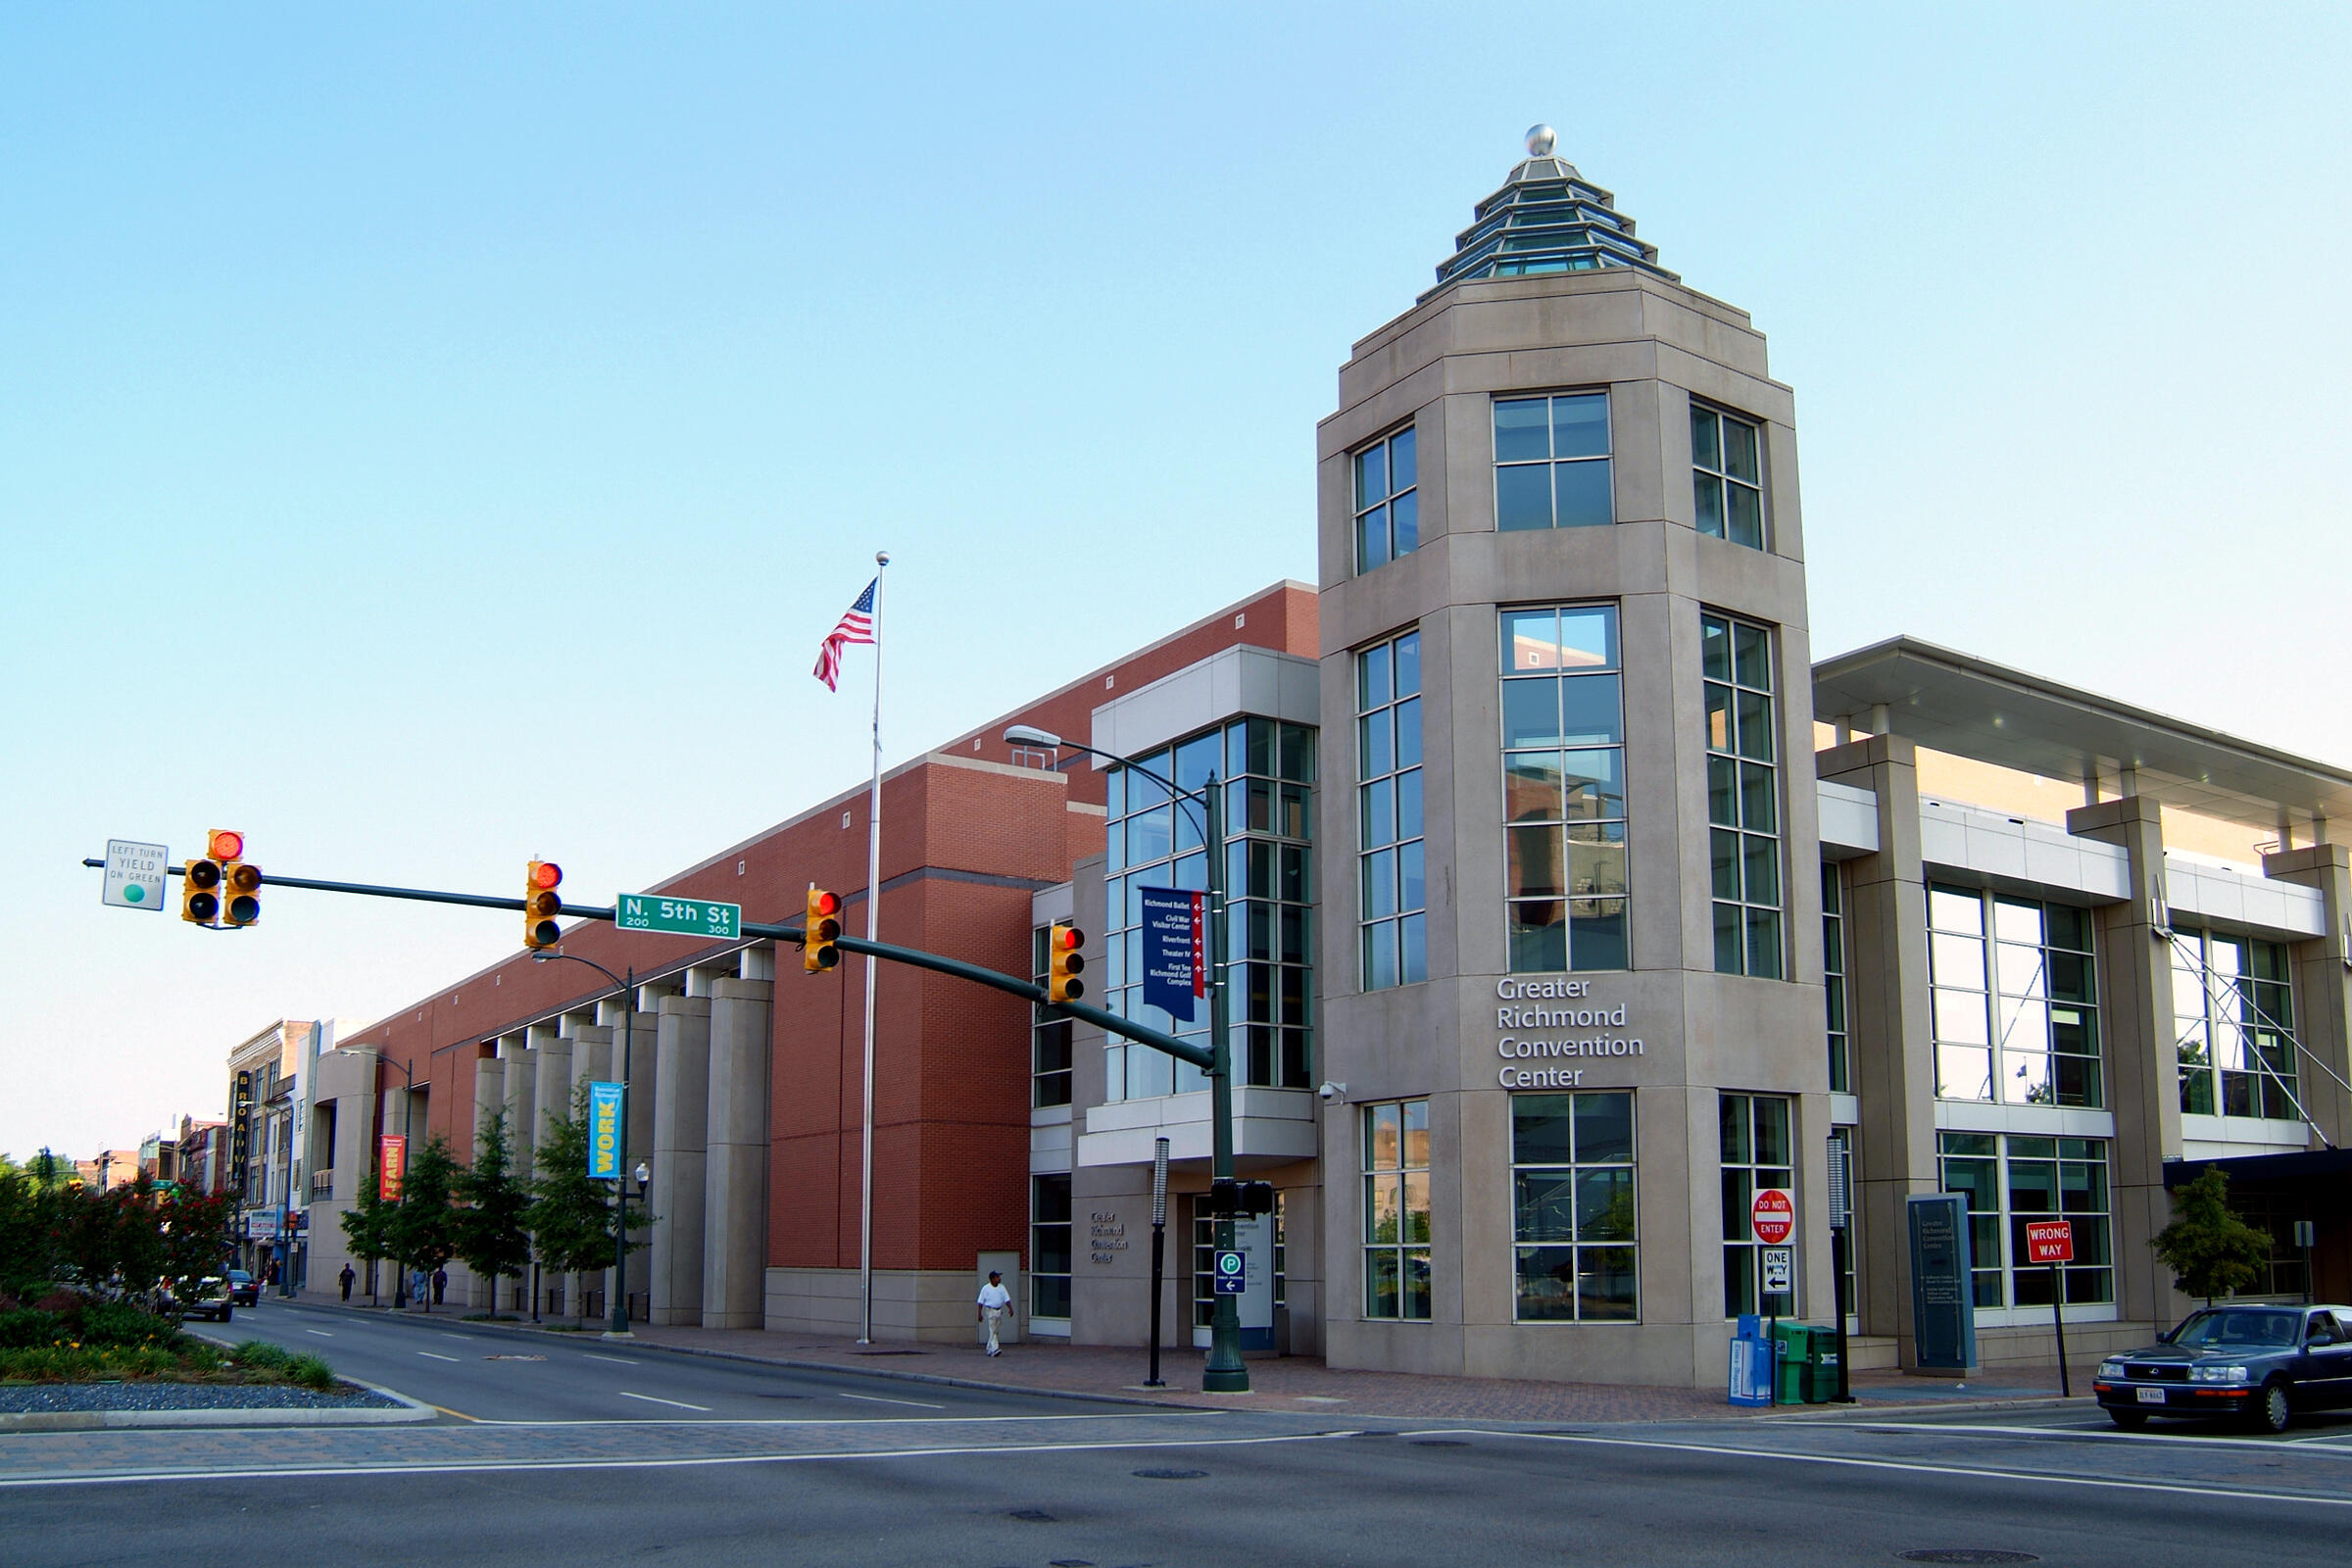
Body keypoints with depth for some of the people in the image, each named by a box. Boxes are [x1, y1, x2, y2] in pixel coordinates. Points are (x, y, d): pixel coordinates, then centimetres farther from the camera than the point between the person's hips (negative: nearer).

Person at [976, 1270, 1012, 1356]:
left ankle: (989, 1349, 22)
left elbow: (1007, 1299, 5)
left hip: (999, 1311, 5)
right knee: (992, 1331, -11)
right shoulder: (986, 1288, -5)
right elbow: (981, 1302, -1)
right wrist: (980, 1314, -4)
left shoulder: (1002, 1287, 7)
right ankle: (994, 1349, -17)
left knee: (995, 1331, 11)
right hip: (990, 1311, -5)